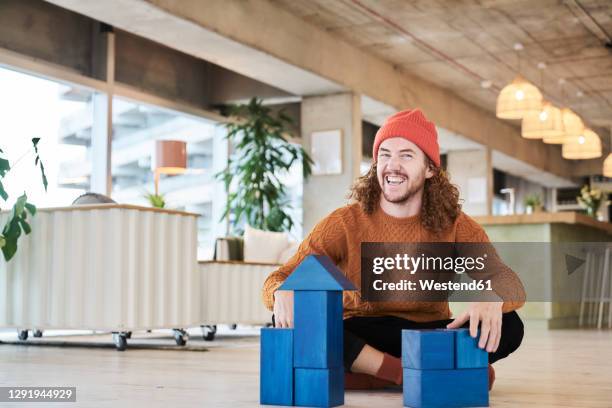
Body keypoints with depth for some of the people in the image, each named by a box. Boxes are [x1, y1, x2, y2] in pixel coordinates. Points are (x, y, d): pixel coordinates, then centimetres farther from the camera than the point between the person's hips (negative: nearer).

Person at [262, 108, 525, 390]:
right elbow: (283, 277, -10)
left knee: (509, 326, -25)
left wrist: (492, 299, -40)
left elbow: (508, 281, -14)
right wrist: (283, 293, -36)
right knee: (295, 321, -29)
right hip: (359, 337, 0)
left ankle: (368, 375, -23)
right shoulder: (345, 223, -6)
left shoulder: (453, 225, -3)